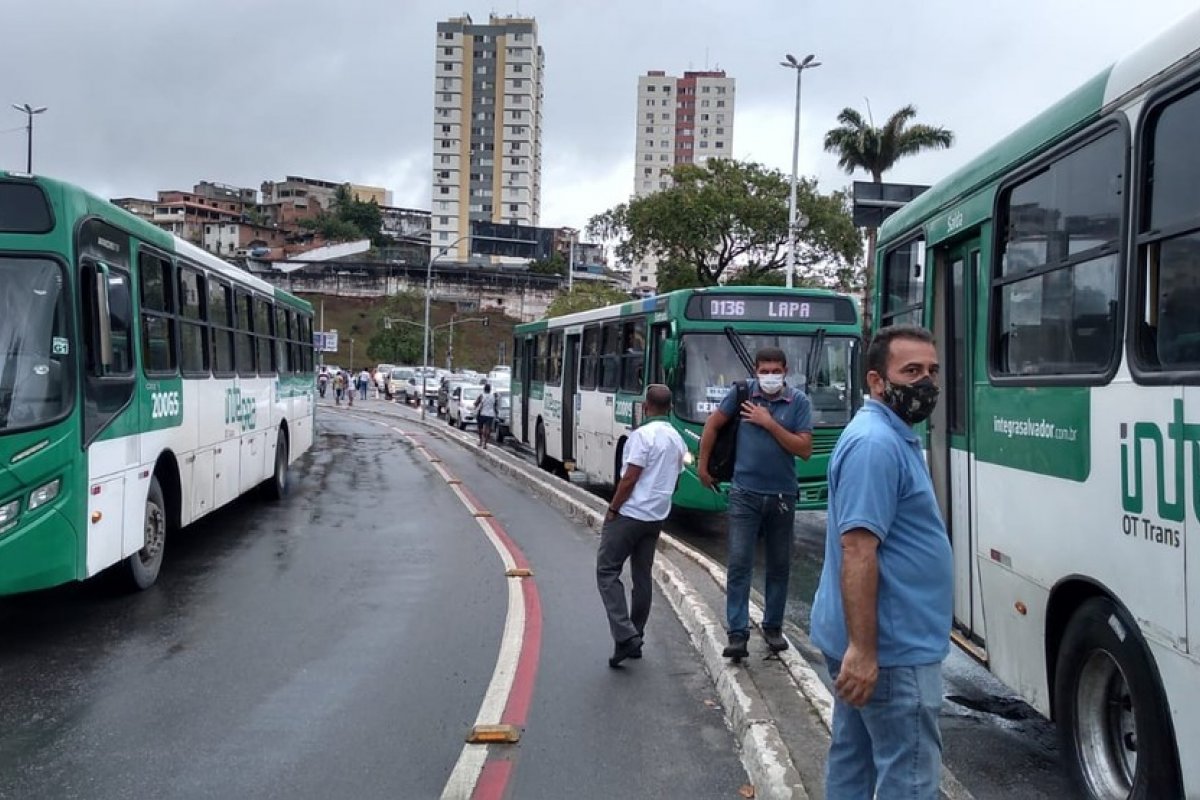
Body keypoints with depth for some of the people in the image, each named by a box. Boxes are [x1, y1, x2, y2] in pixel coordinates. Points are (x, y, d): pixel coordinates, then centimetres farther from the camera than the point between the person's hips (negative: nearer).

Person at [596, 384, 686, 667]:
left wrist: (612, 509, -9)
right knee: (642, 577, 13)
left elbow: (630, 478, -18)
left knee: (607, 572, -1)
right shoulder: (677, 439, 10)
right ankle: (635, 640, 18)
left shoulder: (643, 434, -16)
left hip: (629, 514, -8)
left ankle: (625, 636, -12)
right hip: (656, 517, 8)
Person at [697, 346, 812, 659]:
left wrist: (769, 423, -16)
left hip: (782, 496, 1)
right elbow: (713, 424, 9)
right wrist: (702, 465, 11)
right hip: (745, 493, -1)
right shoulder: (742, 392, -4)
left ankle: (773, 627, 27)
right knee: (739, 563, -5)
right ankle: (738, 634, -1)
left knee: (779, 565, 12)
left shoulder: (799, 401, -4)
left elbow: (805, 450, -11)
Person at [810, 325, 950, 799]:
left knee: (853, 761, 17)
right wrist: (863, 648, -28)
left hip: (873, 641, 10)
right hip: (892, 647, -10)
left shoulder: (891, 436, 13)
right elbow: (858, 550, -26)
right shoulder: (877, 443, -20)